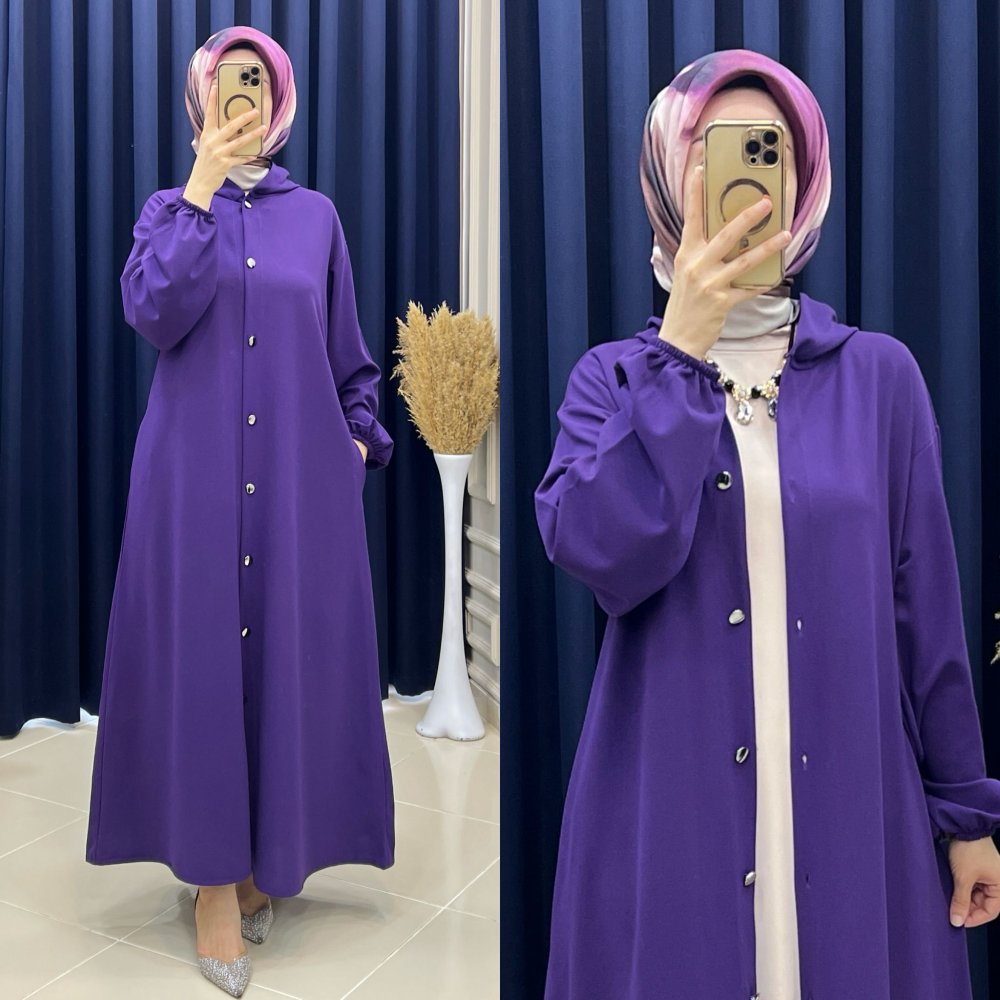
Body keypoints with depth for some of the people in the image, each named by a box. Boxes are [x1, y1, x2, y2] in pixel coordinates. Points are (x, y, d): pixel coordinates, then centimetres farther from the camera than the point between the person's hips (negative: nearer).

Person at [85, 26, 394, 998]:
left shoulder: (316, 215, 11)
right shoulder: (170, 207, 8)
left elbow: (348, 355, 14)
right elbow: (153, 313, -12)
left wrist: (361, 436, 5)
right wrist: (204, 185, -12)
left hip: (300, 474, 2)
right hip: (196, 470, -1)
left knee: (291, 651, 4)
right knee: (202, 653, 0)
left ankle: (268, 852, 22)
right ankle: (214, 874, 12)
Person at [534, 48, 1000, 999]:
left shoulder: (878, 374, 0)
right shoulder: (614, 378, -1)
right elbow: (604, 557, -19)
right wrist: (685, 345, -19)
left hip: (852, 804, 1)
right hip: (669, 808, 0)